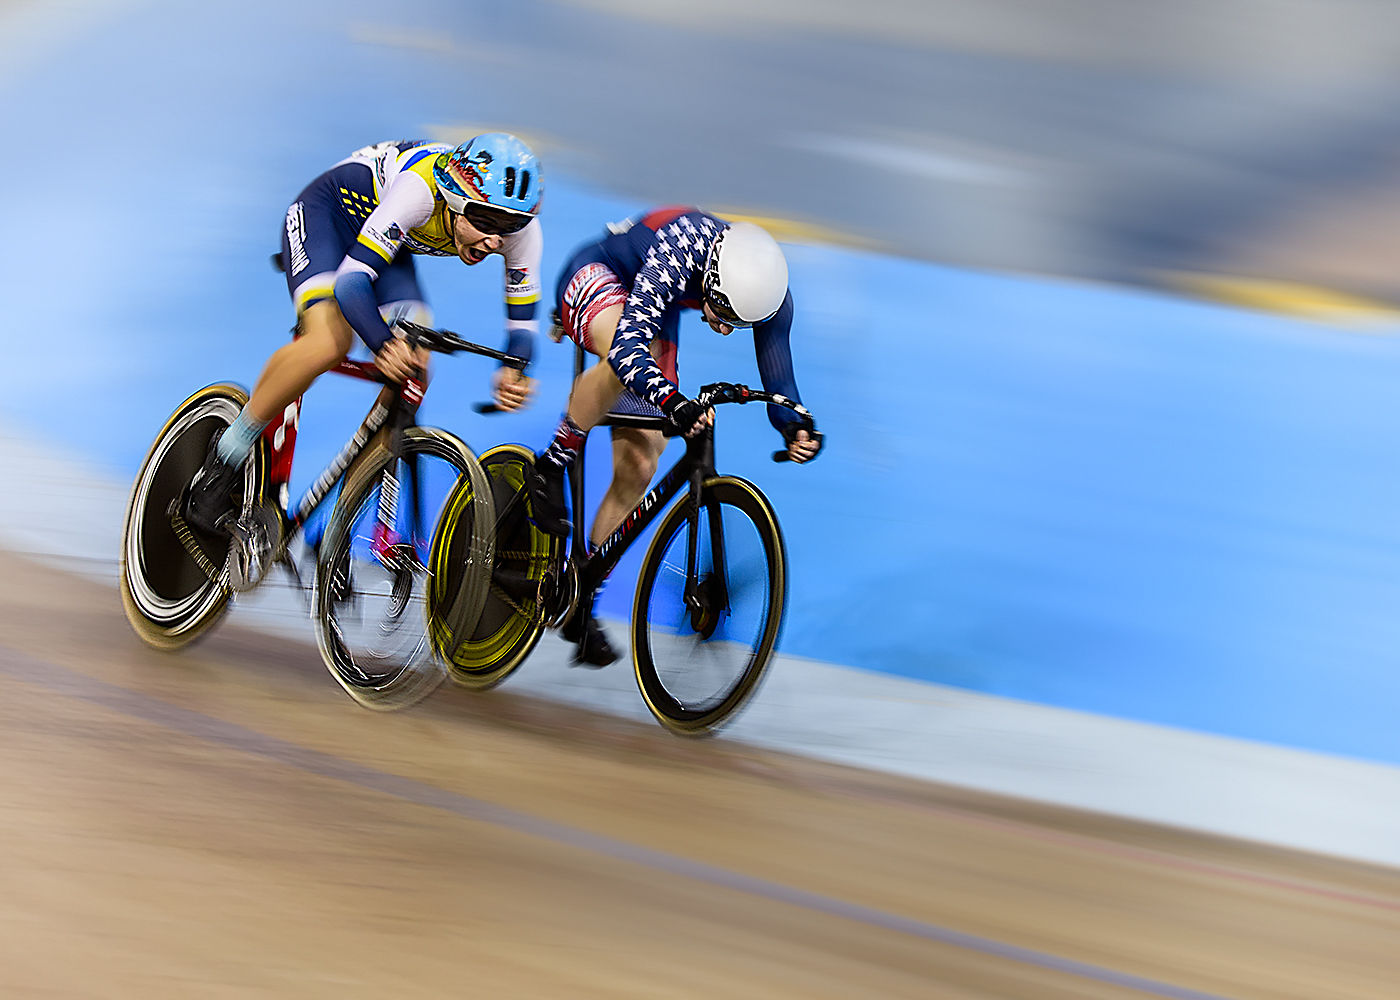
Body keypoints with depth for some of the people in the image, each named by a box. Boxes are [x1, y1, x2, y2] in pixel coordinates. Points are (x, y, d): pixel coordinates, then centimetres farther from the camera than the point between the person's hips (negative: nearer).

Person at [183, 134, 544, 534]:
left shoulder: (521, 230, -23)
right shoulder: (418, 190, -40)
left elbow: (522, 323, -14)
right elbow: (351, 281, -42)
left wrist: (512, 373, -37)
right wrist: (385, 344, -59)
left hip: (384, 240, 6)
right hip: (328, 212, -6)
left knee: (412, 371, -13)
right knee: (330, 342, -31)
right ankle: (226, 459, -13)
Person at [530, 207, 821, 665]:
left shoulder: (771, 293, -26)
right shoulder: (679, 250, -42)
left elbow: (777, 376, -16)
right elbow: (627, 346, -51)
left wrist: (797, 428, -37)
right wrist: (672, 402, -67)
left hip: (655, 317, 5)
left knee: (638, 469, -5)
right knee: (627, 358, -42)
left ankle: (582, 601, 9)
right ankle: (550, 467, -20)